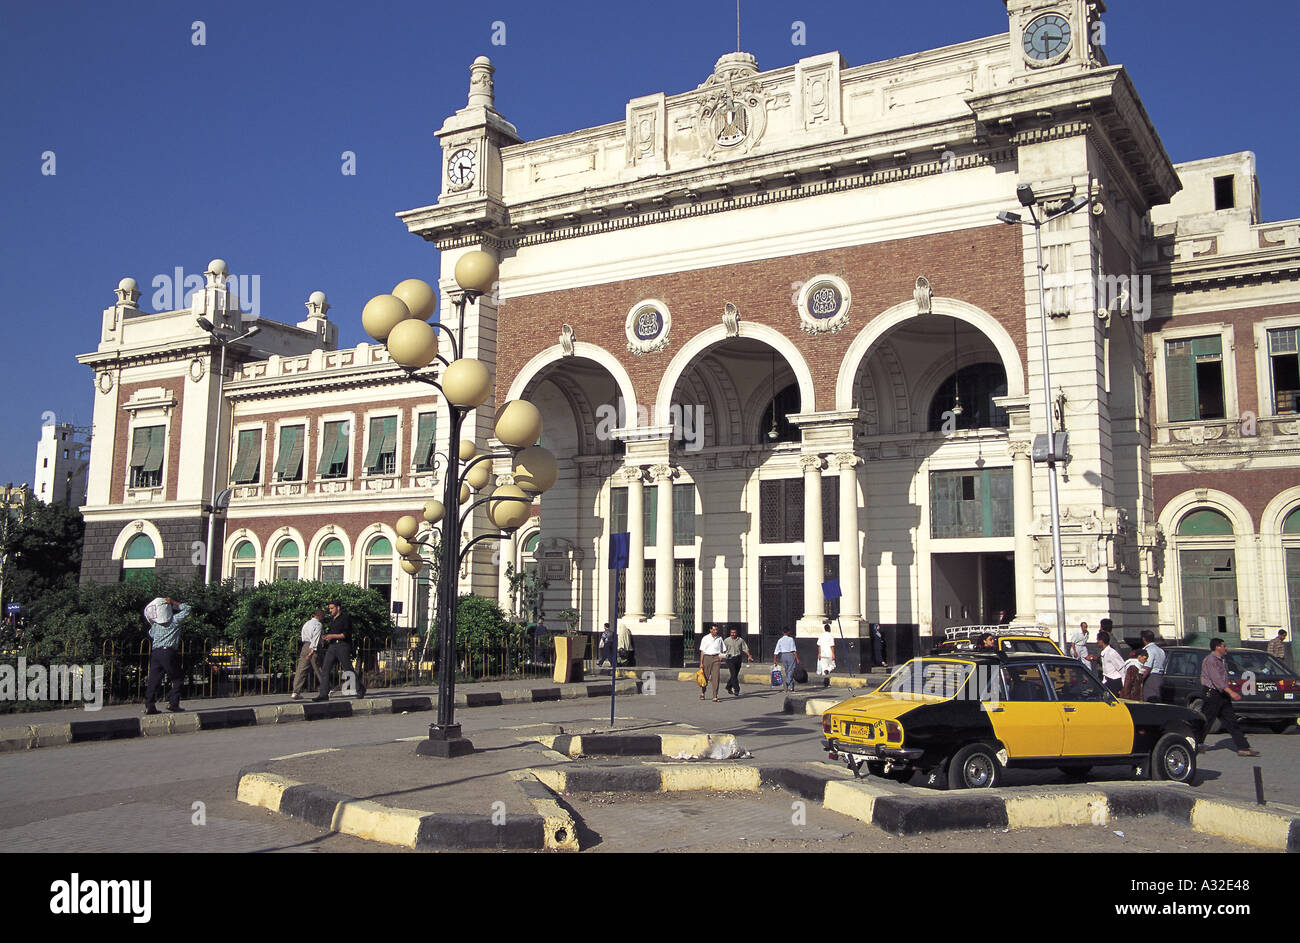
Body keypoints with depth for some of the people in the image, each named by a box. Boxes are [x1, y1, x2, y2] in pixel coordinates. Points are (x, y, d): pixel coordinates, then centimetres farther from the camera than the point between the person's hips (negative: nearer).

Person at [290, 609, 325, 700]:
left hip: (305, 646, 6)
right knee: (319, 670, 4)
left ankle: (295, 692, -6)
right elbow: (315, 639, -16)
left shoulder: (306, 623, 17)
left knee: (301, 670, 1)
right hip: (313, 648, -6)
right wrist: (311, 652, -20)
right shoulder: (318, 625, -7)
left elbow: (303, 637, 18)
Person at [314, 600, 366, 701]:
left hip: (343, 646, -7)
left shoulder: (345, 617, -5)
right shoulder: (332, 619, 19)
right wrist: (325, 637, 9)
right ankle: (323, 694, -4)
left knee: (348, 669, -3)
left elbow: (347, 634, -12)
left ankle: (360, 688, 16)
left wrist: (332, 636, -18)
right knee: (325, 669, -4)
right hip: (332, 646, 7)